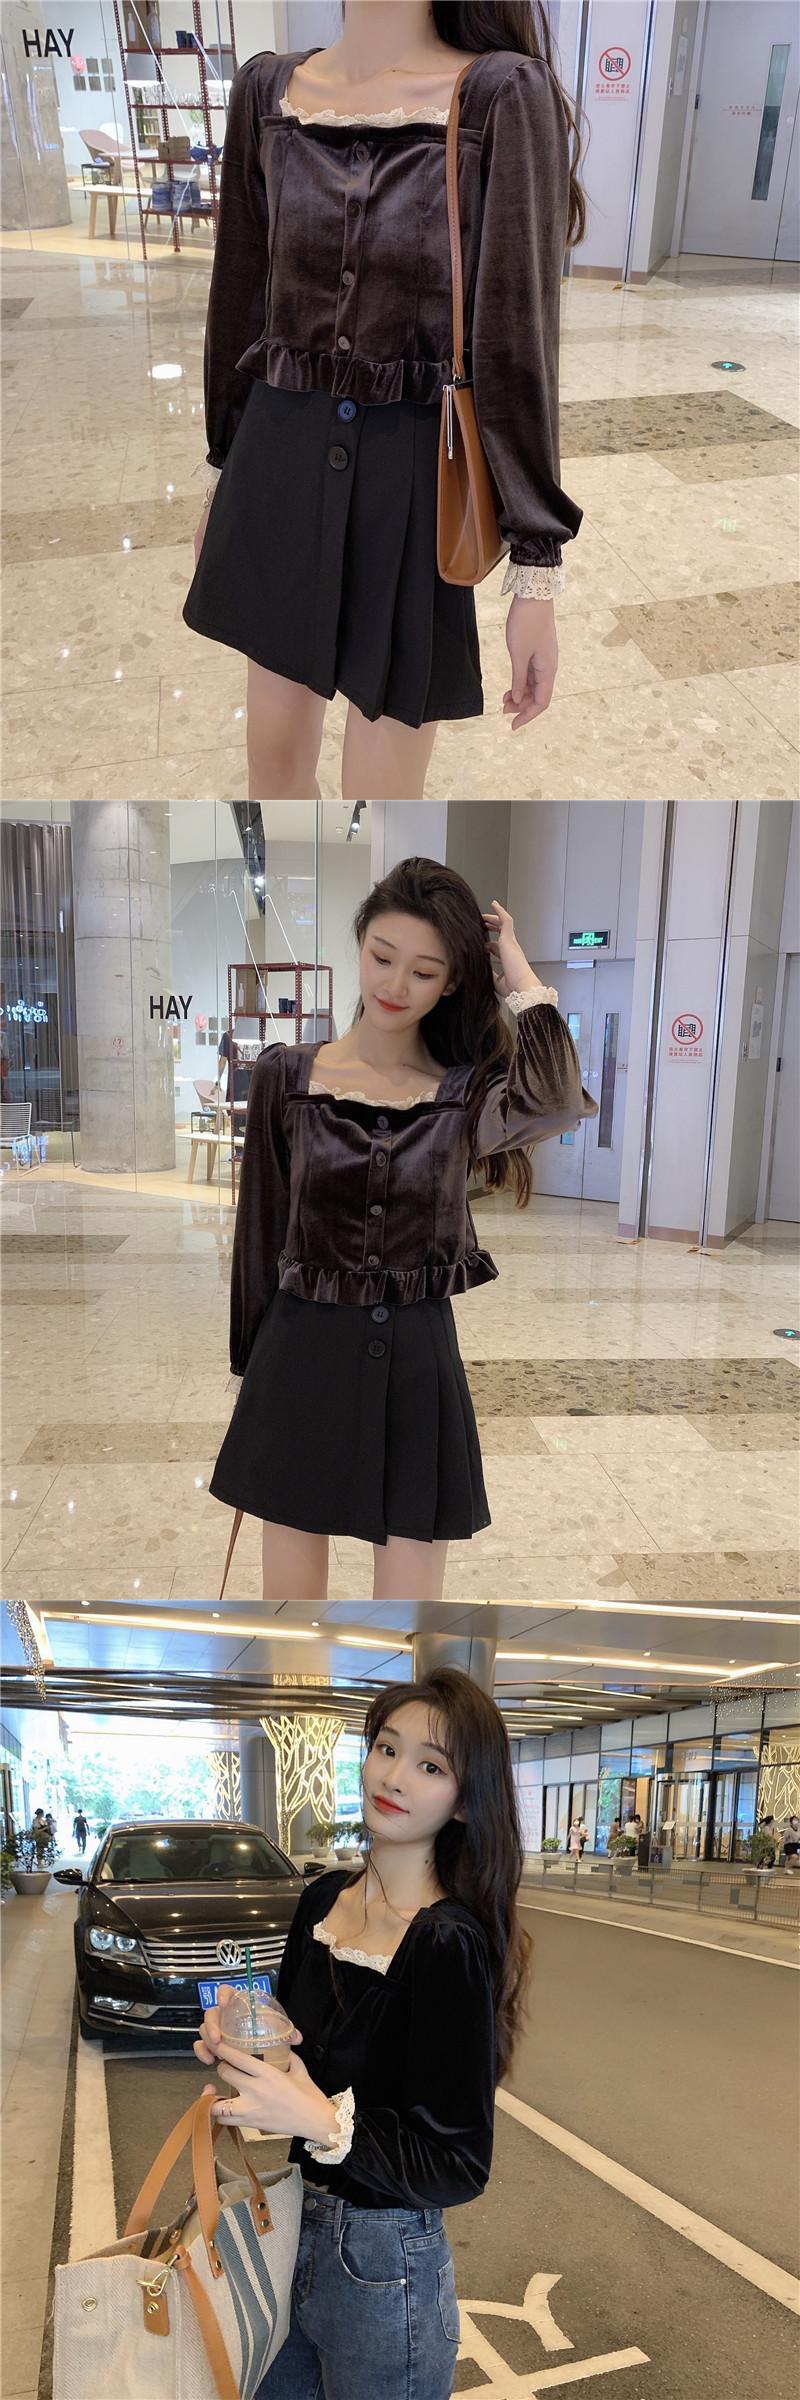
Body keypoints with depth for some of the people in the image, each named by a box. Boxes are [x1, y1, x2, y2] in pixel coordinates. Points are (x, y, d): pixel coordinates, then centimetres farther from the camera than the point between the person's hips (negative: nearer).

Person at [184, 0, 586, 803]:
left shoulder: (503, 95, -11)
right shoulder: (268, 89, 2)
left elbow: (519, 330, -13)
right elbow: (241, 294, 11)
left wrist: (537, 569, -16)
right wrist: (222, 473, 17)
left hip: (416, 471, -4)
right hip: (282, 457, 5)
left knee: (382, 789, 2)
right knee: (275, 754, 14)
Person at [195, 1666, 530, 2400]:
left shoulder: (450, 1945, -23)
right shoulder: (323, 1898, -2)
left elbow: (459, 2167, -21)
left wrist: (326, 2122, -32)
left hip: (380, 2263, -7)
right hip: (283, 2229, 7)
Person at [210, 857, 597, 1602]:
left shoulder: (467, 1094, -2)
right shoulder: (287, 1075, -1)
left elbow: (555, 1101, -27)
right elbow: (260, 1229, 4)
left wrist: (517, 972, -15)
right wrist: (247, 1364, 6)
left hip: (417, 1364, 0)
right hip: (301, 1357, 1)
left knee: (411, 1588, 7)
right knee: (289, 1588, 11)